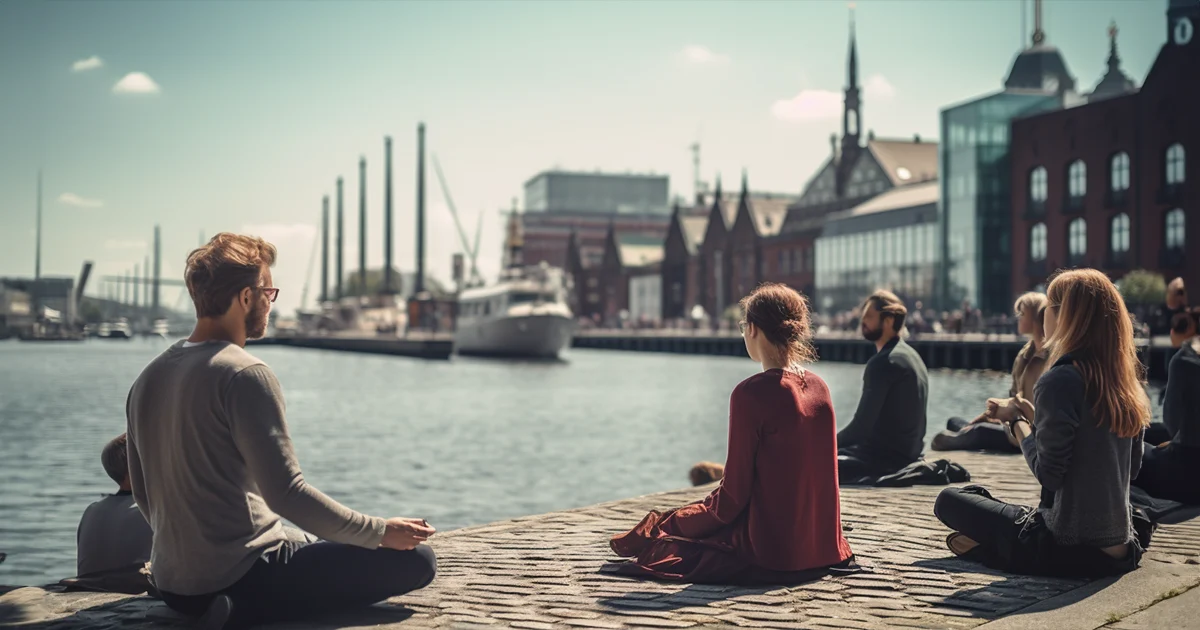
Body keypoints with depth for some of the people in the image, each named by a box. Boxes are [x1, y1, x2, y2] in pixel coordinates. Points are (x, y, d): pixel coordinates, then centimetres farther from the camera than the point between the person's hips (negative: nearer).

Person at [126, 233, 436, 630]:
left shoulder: (147, 379, 8)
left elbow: (143, 494, 16)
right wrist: (380, 532, -12)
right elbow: (286, 494, -22)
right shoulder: (245, 375, -17)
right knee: (414, 559, -9)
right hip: (243, 577, -9)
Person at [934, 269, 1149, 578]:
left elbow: (1048, 473, -18)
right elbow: (1132, 468, 14)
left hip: (1070, 550, -7)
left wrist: (1021, 427, 0)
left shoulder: (1060, 381, -18)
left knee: (950, 500, 9)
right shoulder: (1127, 382, 4)